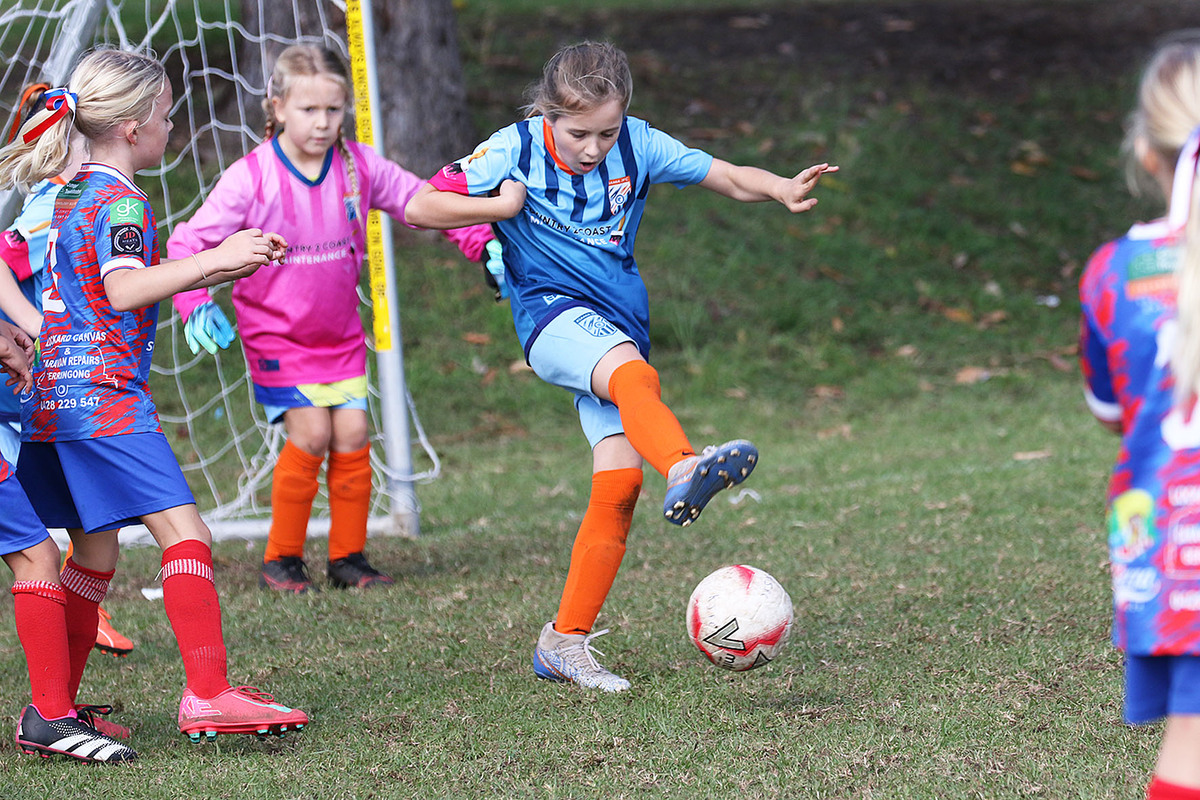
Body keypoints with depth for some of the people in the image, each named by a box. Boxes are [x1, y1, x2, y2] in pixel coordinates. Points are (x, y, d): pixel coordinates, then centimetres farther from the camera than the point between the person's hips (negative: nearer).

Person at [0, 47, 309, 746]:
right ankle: (209, 695, -23)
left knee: (96, 553, 15)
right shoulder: (122, 202, -9)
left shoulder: (69, 193, 20)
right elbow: (123, 290, -26)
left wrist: (219, 263, 24)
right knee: (186, 533, -14)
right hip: (106, 399, -10)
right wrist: (214, 261, -29)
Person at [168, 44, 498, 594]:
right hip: (275, 334, -4)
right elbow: (188, 242, -15)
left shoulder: (358, 166, -6)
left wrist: (481, 243, -7)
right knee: (311, 433, -15)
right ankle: (281, 561, 0)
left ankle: (348, 558, 11)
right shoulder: (251, 178, -17)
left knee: (352, 433, -4)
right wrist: (196, 305, -30)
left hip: (340, 335, 4)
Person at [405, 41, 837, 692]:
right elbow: (420, 207, -4)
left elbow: (729, 178, -2)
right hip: (552, 312, -4)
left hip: (620, 327, 4)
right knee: (635, 374, -37)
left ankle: (563, 642, 3)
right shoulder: (515, 149, -5)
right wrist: (502, 207, -13)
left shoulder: (638, 146, 1)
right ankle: (684, 470, -68)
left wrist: (783, 190, -21)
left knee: (619, 484, -7)